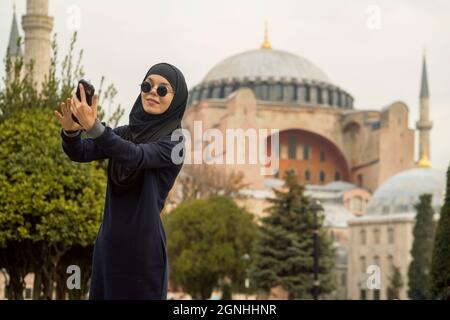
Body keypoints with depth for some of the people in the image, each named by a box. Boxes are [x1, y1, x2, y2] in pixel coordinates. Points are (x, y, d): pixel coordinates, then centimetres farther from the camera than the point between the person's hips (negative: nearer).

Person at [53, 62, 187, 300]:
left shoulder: (174, 141, -6)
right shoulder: (124, 133, 11)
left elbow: (135, 156, -25)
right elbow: (81, 153, -2)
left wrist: (93, 126, -38)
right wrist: (70, 131, -24)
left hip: (143, 246, -5)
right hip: (109, 242, 5)